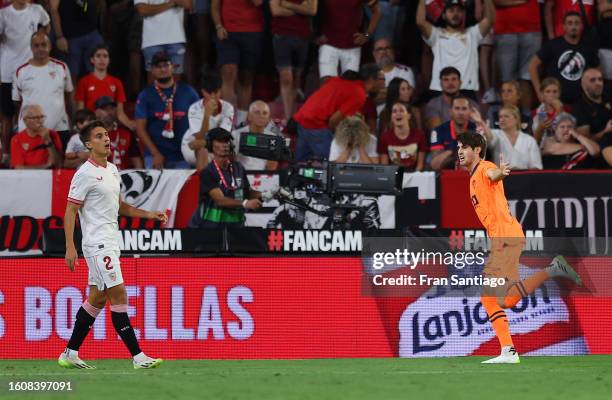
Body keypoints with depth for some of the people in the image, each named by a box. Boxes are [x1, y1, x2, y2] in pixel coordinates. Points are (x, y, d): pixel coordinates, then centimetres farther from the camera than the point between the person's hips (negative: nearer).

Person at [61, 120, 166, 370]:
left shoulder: (112, 170, 14)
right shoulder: (85, 174, -12)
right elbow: (70, 211, -12)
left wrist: (149, 215, 13)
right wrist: (70, 247, -19)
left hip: (110, 243, 9)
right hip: (98, 244, -9)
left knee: (96, 299, 11)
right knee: (118, 296, -11)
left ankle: (70, 354, 17)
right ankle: (138, 357, -12)